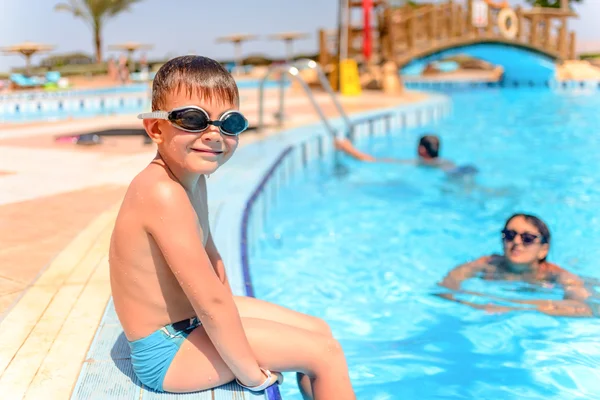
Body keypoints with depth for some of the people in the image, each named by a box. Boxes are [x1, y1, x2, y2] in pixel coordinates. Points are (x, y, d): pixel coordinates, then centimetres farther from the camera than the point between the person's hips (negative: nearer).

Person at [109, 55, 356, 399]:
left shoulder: (193, 177, 3)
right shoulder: (163, 194, -29)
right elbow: (210, 302, -28)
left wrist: (228, 315, 3)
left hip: (192, 319, 10)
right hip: (168, 353, -10)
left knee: (319, 331, 16)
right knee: (326, 353, -9)